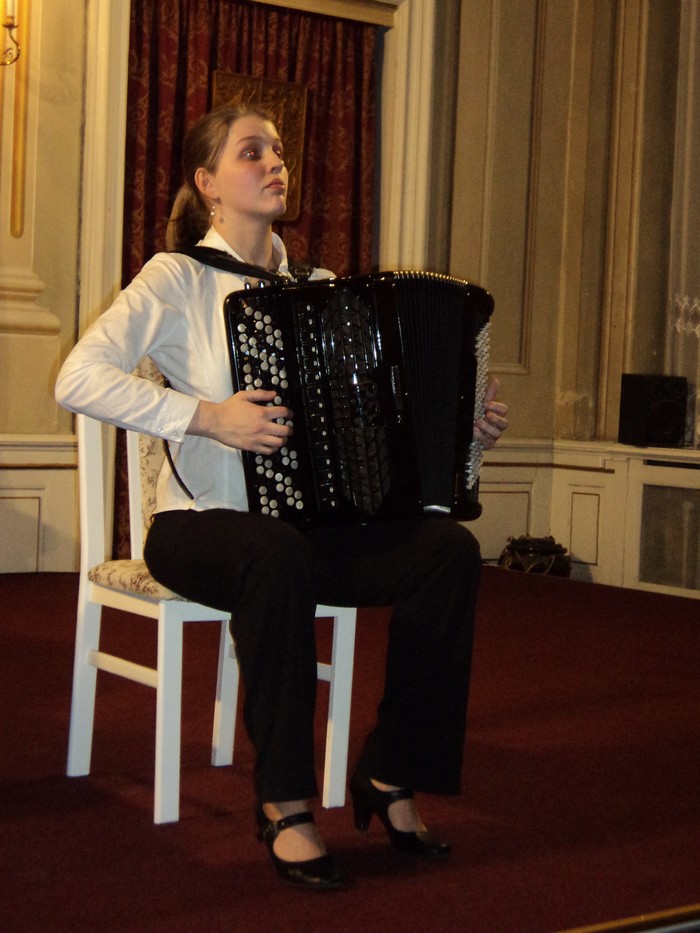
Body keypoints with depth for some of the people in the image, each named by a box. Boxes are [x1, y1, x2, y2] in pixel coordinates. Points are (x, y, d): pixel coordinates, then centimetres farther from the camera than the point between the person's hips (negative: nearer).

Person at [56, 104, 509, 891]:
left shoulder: (317, 286, 13)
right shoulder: (180, 279, -5)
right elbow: (78, 379, -19)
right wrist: (205, 416, -26)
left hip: (312, 525, 5)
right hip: (200, 525, -5)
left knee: (449, 547, -19)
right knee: (277, 555, -39)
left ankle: (390, 776, -8)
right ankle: (284, 803, -24)